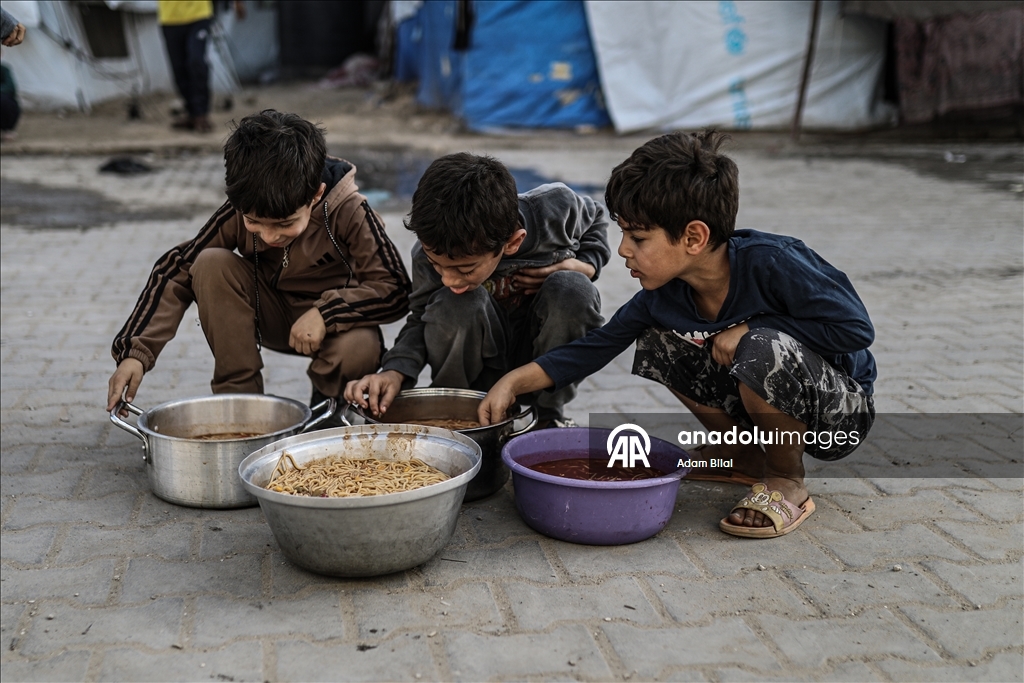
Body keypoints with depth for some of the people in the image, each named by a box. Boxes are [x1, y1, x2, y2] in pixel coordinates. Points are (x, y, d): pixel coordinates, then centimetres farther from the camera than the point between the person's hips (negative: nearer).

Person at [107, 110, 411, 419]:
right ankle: (238, 394, -13)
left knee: (360, 348, -38)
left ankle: (327, 404, -1)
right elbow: (177, 271, -17)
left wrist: (325, 313, -37)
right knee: (210, 265, -24)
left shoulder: (349, 213, -27)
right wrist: (135, 351, -27)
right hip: (272, 315, 3)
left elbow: (395, 289, -24)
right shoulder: (239, 212, -20)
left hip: (335, 321, -3)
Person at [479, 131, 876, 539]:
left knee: (764, 351, -35)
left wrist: (752, 332, -25)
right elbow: (596, 347, -1)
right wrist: (516, 381, -9)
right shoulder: (664, 294, -9)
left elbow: (856, 329, -26)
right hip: (772, 394, 6)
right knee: (660, 341, -2)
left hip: (843, 411, -6)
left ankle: (788, 481, -8)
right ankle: (742, 456, 11)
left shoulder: (770, 262, -28)